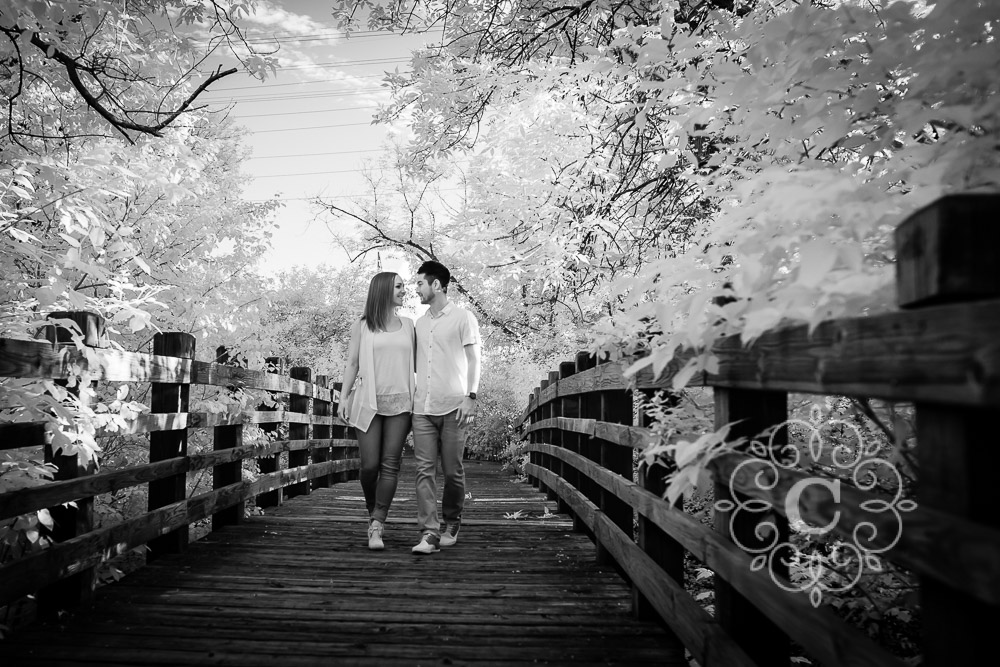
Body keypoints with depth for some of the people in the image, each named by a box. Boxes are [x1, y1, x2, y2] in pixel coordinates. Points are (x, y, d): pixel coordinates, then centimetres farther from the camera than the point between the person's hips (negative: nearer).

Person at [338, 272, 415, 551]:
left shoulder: (408, 325, 12)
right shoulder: (361, 326, 6)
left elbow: (417, 362, 14)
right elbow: (352, 363, 5)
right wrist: (343, 397, -3)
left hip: (399, 402, 2)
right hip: (369, 402, -2)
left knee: (390, 464, -6)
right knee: (370, 465, -4)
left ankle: (376, 527, -3)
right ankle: (373, 513, 23)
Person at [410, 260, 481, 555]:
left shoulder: (463, 318, 1)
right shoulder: (420, 322, 17)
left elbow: (473, 360, -2)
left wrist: (470, 397, -11)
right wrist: (410, 396, 13)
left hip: (453, 407, -4)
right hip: (422, 408, 5)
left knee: (453, 471, 2)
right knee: (424, 469, -4)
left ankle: (451, 525, 21)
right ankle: (429, 533, -4)